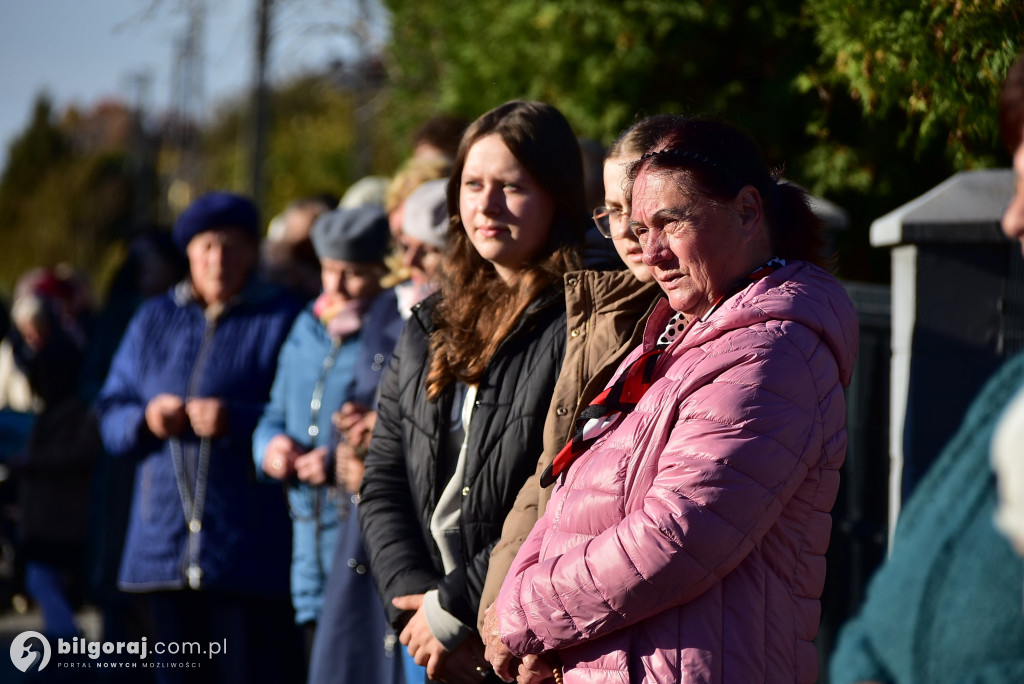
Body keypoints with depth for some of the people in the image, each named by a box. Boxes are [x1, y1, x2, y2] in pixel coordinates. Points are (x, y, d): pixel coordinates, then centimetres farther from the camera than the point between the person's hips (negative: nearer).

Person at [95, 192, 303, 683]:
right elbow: (110, 413, 15)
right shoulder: (154, 321, 16)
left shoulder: (283, 322, 1)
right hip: (166, 547, 5)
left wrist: (236, 421, -22)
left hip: (251, 548, -5)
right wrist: (145, 420, -7)